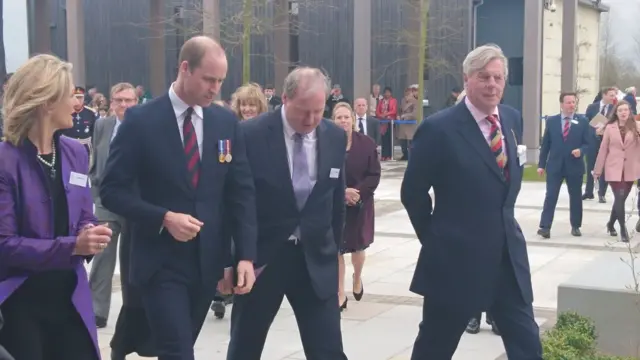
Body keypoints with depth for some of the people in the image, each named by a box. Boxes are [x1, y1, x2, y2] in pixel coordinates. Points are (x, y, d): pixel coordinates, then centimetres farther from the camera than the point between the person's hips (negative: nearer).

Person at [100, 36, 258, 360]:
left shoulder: (226, 122, 4)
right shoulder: (141, 120, -8)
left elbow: (242, 193, 4)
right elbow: (112, 190, -7)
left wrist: (245, 255, -5)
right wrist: (164, 218, -20)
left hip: (208, 260, 4)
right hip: (161, 262, -4)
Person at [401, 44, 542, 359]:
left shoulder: (512, 119, 6)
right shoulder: (438, 128, -14)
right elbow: (412, 193, -7)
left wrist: (504, 222, 14)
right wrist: (435, 238, 2)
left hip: (509, 256, 6)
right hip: (456, 259, -5)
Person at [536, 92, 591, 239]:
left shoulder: (583, 121, 1)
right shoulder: (551, 121, 3)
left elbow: (589, 143, 2)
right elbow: (545, 144, 5)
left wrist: (581, 150, -20)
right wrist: (541, 164, 2)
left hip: (574, 166, 0)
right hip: (554, 165, 0)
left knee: (575, 197, 9)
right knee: (550, 196, -6)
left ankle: (575, 226, 22)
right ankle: (545, 227, -9)